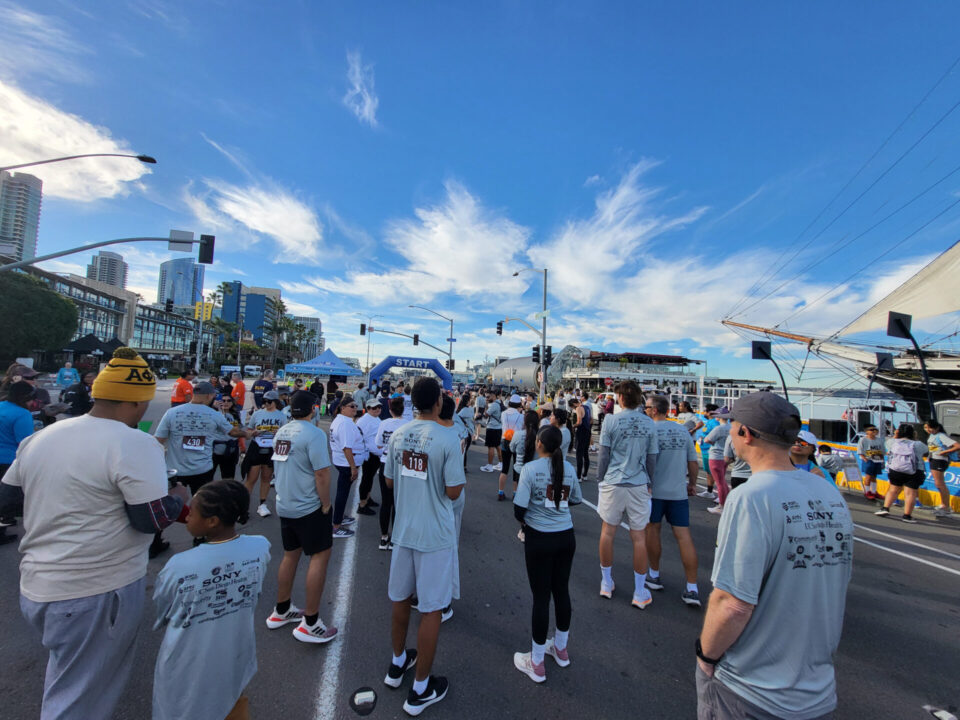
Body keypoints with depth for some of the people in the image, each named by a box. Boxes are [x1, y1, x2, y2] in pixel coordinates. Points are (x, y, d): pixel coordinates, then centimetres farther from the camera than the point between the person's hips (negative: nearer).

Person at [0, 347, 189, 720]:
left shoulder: (40, 437, 2)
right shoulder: (136, 444, -22)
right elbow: (153, 520, -22)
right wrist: (180, 496, -4)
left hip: (36, 588, 8)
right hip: (98, 593, -8)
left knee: (65, 681, 32)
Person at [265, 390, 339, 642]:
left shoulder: (281, 432, 6)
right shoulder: (313, 434, -20)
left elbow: (282, 465, 15)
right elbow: (321, 473, -22)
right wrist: (326, 505, -11)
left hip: (285, 506, 9)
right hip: (309, 508, -8)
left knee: (291, 554, 21)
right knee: (320, 556, 2)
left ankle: (281, 611, 36)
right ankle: (310, 623, 7)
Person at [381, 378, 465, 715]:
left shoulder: (397, 435, -3)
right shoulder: (448, 439, -20)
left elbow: (389, 481, 6)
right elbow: (453, 491, -17)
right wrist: (462, 478, 3)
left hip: (403, 530, 6)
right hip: (435, 535, -5)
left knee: (400, 598, 23)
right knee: (430, 609, 10)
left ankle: (398, 664, 44)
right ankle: (420, 690, 25)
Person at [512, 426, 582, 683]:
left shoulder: (530, 468, -15)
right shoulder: (568, 468, 0)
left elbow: (519, 509, -17)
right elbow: (576, 500, 11)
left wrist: (524, 521, 5)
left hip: (539, 539, -5)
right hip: (566, 536, 5)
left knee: (541, 596, 7)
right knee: (561, 590, 19)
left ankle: (536, 663, 23)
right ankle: (561, 648, 41)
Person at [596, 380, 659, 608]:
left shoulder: (611, 420, -7)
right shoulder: (649, 424, 0)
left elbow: (604, 454, -4)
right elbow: (652, 457, 5)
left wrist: (601, 479, 8)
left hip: (613, 484, -2)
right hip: (639, 485, 2)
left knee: (607, 532, 13)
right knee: (639, 537, 10)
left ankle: (607, 583, 27)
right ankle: (640, 593, 20)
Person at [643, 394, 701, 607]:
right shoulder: (683, 431, 4)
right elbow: (693, 463, 7)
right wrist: (692, 483, 22)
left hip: (654, 490, -4)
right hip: (678, 491, 4)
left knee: (652, 529, 13)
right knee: (684, 535, 5)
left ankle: (655, 575, 25)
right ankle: (692, 589, 6)